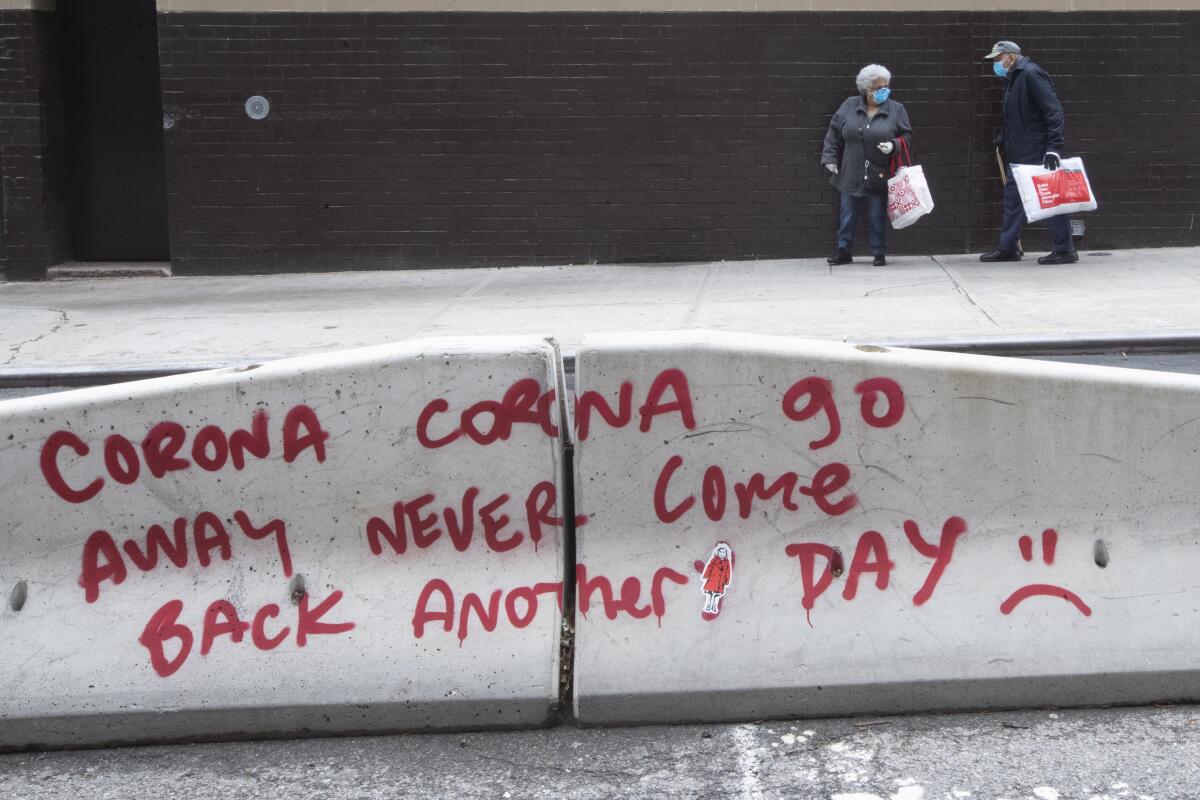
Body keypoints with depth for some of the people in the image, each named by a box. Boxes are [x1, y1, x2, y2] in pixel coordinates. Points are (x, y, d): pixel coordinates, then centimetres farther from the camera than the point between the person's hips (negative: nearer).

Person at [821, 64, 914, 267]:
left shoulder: (896, 110, -3)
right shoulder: (850, 106, 1)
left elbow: (907, 136, 3)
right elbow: (834, 133, 8)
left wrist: (893, 145, -17)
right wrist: (830, 158, 4)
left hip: (878, 176, -2)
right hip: (851, 174, 2)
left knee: (877, 217, 4)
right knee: (847, 214, 9)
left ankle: (879, 253, 16)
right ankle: (843, 250, 19)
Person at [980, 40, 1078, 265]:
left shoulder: (1031, 74, -13)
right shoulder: (1012, 79, 17)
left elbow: (1054, 110, -20)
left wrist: (1053, 147, -24)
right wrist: (1002, 138, 15)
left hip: (1037, 153, -10)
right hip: (1018, 153, 10)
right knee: (1012, 197, 12)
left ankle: (1065, 250, -1)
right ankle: (1008, 248, 20)